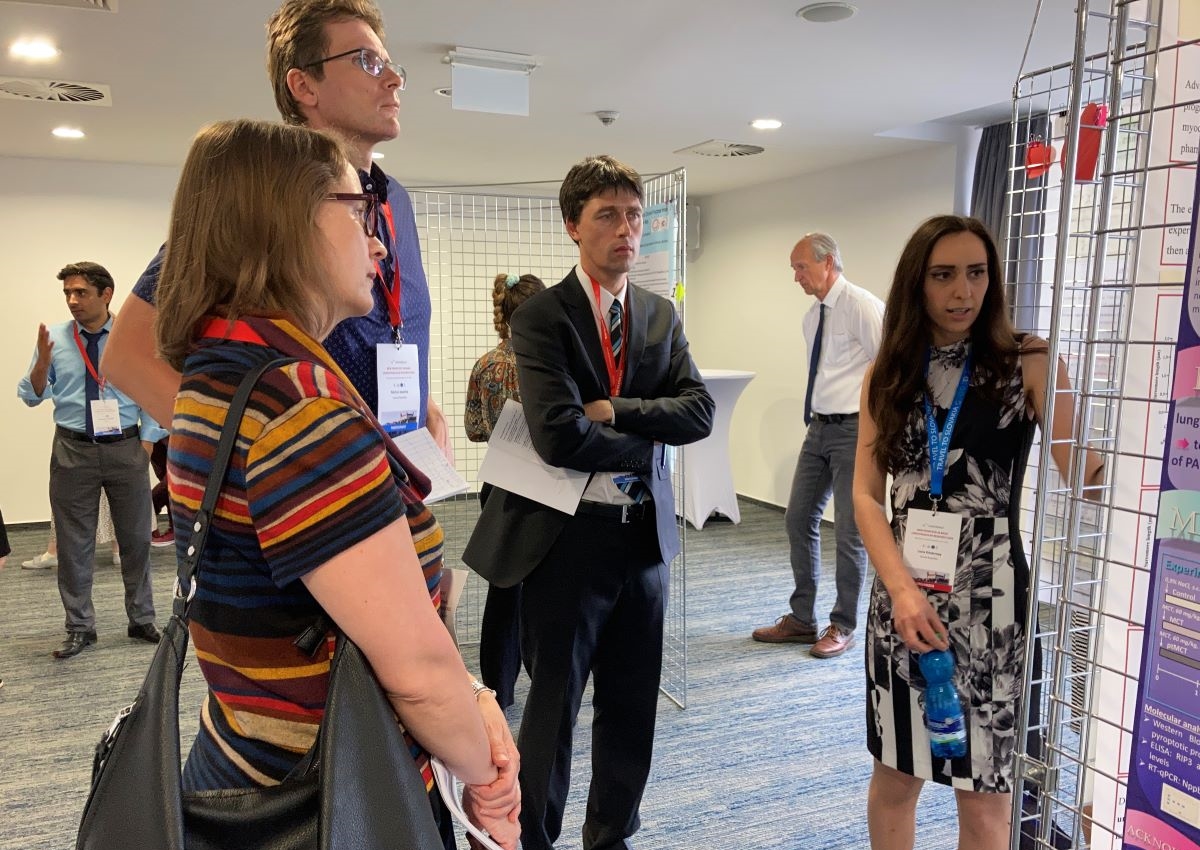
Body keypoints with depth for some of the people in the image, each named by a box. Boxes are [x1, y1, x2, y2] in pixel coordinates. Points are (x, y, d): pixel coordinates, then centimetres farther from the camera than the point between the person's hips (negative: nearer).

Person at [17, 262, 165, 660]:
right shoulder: (53, 337, -1)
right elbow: (31, 396, 2)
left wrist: (147, 444, -3)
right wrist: (43, 360, -15)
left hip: (125, 448, -1)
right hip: (73, 451, 1)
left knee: (135, 537, 10)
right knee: (74, 542, 8)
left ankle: (141, 620, 25)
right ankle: (79, 627, 23)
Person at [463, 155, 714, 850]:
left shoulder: (662, 315, 8)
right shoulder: (540, 317, -9)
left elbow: (700, 412, -3)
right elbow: (559, 436, -21)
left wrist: (614, 411, -16)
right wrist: (647, 441, -9)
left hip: (646, 532, 5)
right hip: (569, 534, -5)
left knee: (633, 704, 17)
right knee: (556, 701, 11)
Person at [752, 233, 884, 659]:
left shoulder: (862, 306, -12)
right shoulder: (812, 317, 12)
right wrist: (818, 416, 15)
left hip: (854, 430, -8)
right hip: (819, 428, 8)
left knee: (849, 529, 0)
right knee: (799, 519, 9)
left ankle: (842, 626, 16)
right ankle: (801, 619, 22)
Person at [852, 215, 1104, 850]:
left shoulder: (1027, 363, -4)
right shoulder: (888, 375, 4)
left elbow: (1084, 473, -14)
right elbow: (866, 494, 0)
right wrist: (901, 589, -12)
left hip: (988, 596, -3)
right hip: (901, 593, 3)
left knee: (983, 795, 6)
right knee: (896, 774, 15)